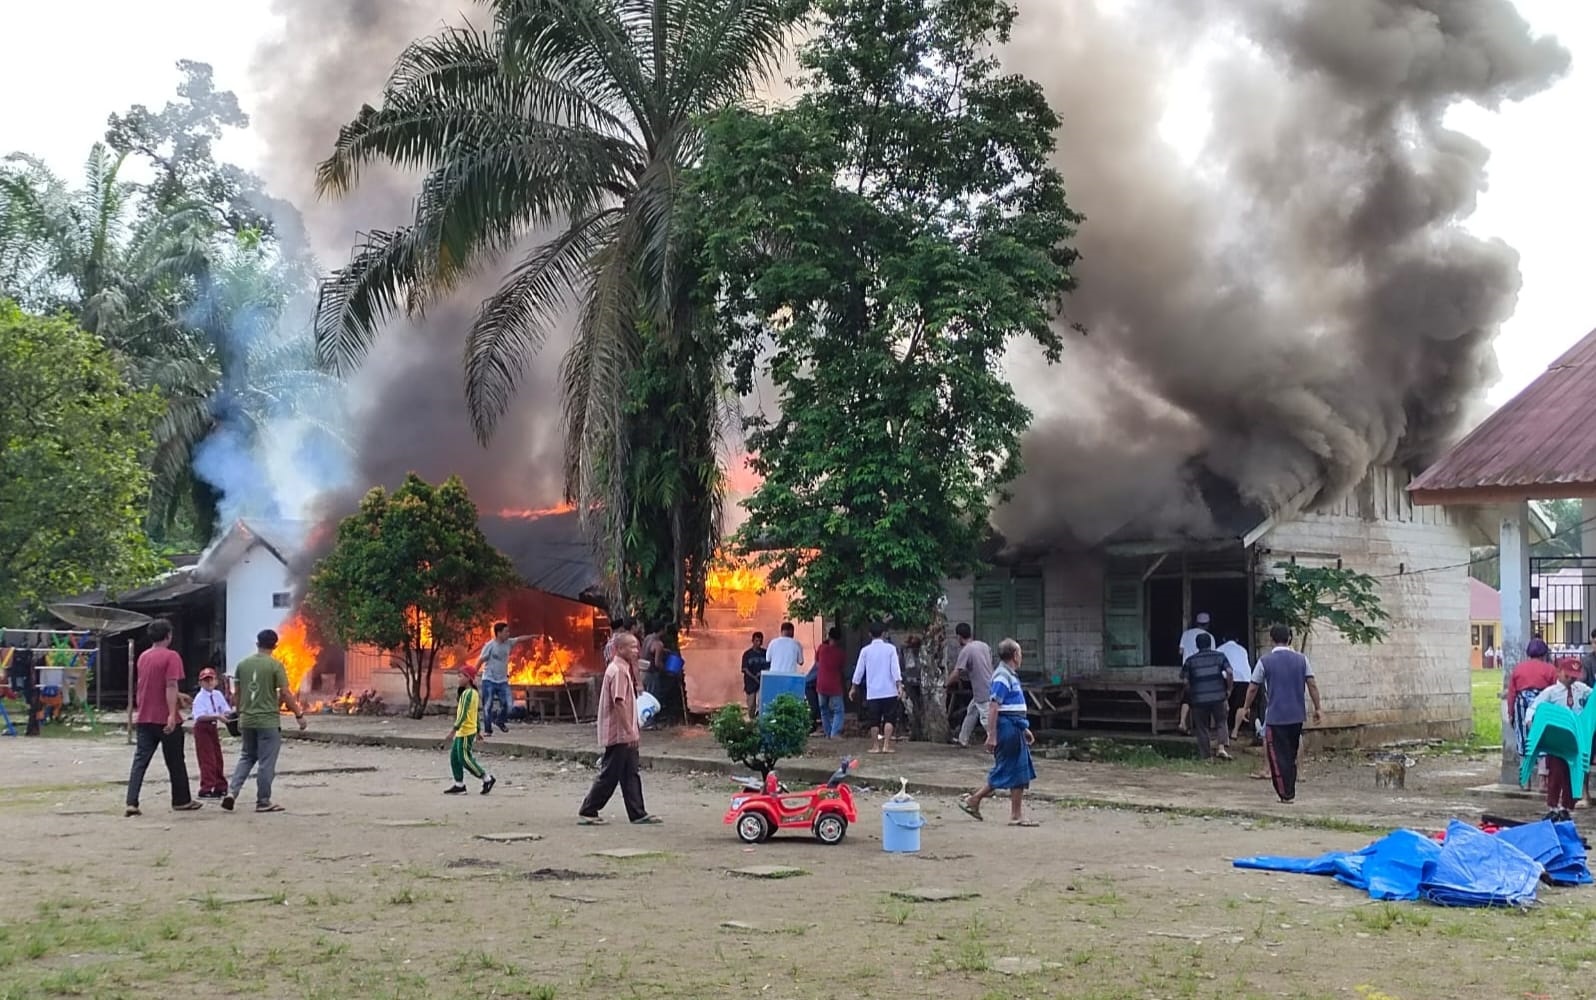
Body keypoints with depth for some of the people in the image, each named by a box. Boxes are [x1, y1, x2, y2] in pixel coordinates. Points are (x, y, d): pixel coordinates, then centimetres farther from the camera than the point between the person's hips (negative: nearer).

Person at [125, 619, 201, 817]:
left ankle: (132, 803, -11)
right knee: (175, 762, 8)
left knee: (140, 760, 1)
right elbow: (171, 686, -20)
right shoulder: (171, 656, -11)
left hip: (144, 719, 5)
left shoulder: (143, 657, 11)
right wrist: (172, 714, -24)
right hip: (166, 719, -5)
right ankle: (182, 801, 19)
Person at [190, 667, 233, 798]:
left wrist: (227, 714, -19)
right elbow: (200, 716, -26)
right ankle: (206, 789, -4)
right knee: (207, 759, -8)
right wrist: (217, 716, -34)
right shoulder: (200, 697, -15)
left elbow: (226, 710, 4)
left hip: (213, 727, 7)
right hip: (202, 728, -7)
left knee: (218, 758, 13)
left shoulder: (218, 694, 5)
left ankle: (220, 787, 22)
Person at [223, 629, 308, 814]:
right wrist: (299, 715, -4)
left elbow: (237, 693, 11)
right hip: (268, 721, -5)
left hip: (247, 720, 5)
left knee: (246, 757, 19)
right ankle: (263, 802, 8)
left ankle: (232, 791, 4)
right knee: (266, 762, 3)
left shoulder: (243, 664, 5)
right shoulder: (275, 665, -10)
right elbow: (285, 694, -13)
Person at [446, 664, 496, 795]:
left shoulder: (468, 693, -17)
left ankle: (487, 779, -2)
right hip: (462, 732, 10)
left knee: (464, 758, -7)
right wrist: (478, 732, 24)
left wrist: (454, 729, -25)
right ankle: (459, 785, 12)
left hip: (465, 732, -10)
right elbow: (477, 713, 19)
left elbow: (463, 713, -24)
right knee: (454, 757, 10)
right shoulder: (474, 693, 14)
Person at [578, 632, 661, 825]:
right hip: (619, 734, -10)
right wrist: (630, 730, -23)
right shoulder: (618, 671, -16)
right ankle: (587, 812, 5)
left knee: (631, 775, 10)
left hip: (625, 735, 10)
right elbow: (619, 703, -23)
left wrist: (633, 730, 21)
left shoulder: (624, 669, 15)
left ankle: (638, 814, 12)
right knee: (609, 775, -3)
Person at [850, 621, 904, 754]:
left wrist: (854, 688, 17)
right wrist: (899, 685, -8)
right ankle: (886, 745, -5)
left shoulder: (865, 651, 2)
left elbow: (859, 670, 7)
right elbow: (895, 669, -8)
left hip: (872, 692, 1)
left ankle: (875, 746, 8)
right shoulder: (890, 648, -1)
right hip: (889, 690, -1)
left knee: (874, 721, 7)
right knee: (889, 719, 4)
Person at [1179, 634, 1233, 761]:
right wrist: (1229, 690, 3)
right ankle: (1222, 747, -9)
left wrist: (1190, 694, 16)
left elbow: (1185, 681, 0)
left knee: (1202, 728, 9)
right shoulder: (1220, 656, 5)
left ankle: (1205, 756, 10)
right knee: (1221, 723, 14)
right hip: (1218, 697, 0)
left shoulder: (1190, 660, 5)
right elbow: (1229, 673, -7)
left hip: (1199, 698, 0)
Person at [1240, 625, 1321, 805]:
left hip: (1275, 716, -4)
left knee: (1278, 756, 1)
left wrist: (1246, 707, 14)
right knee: (1291, 756, 16)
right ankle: (1290, 792, 21)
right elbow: (1312, 685, -1)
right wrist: (1317, 709, 7)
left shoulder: (1265, 661, -6)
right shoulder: (1301, 659, 2)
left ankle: (1286, 795, -2)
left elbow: (1253, 688, 0)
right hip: (1297, 715, 4)